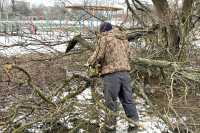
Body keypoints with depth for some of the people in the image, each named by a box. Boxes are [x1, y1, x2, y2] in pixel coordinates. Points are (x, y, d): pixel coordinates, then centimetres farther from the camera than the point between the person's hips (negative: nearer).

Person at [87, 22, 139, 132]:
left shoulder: (104, 38, -3)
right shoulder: (123, 38, 18)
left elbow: (98, 55, -7)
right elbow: (128, 54, 19)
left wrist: (90, 62, 11)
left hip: (111, 73, -6)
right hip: (125, 72, 6)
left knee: (111, 101, 3)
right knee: (127, 99, 13)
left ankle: (110, 125, 9)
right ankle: (134, 121, 17)